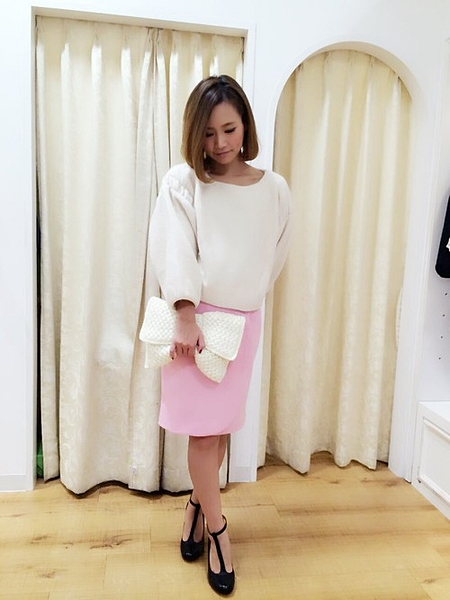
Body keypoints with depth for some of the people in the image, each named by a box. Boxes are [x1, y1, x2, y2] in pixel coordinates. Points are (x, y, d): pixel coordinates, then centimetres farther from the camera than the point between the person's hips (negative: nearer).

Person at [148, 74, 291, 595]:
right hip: (196, 316, -2)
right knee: (203, 426, 2)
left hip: (243, 319, 3)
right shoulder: (181, 183, -5)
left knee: (220, 424, 10)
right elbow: (175, 251, -14)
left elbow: (274, 256, 11)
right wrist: (186, 317, -22)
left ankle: (197, 505, 34)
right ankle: (218, 530, 19)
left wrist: (243, 300, 11)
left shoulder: (274, 190, 2)